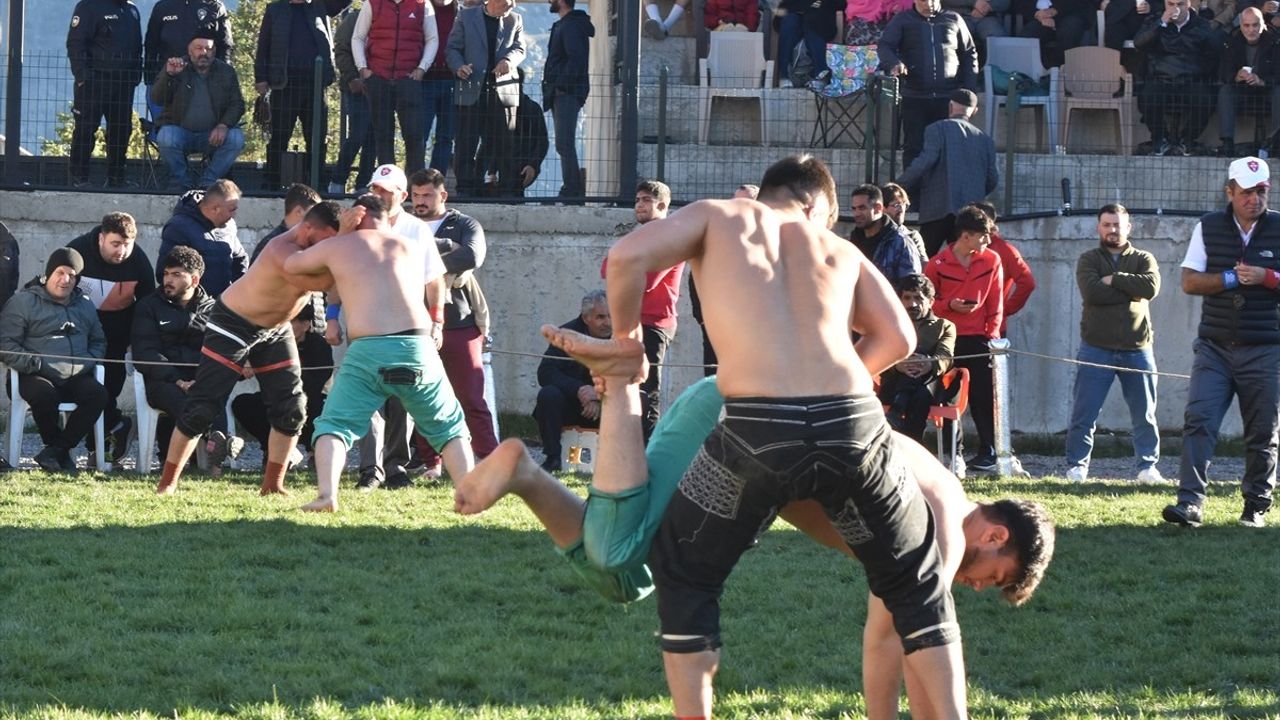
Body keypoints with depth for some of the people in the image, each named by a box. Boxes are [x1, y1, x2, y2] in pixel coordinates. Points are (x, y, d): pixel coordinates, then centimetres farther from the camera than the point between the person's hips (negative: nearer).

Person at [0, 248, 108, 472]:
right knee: (44, 394, -38)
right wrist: (30, 362, -17)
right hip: (38, 376, -4)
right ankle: (59, 449, -11)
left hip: (76, 377, 4)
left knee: (98, 394, -27)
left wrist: (90, 360, 8)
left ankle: (56, 451, -19)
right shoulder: (23, 302, 3)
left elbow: (98, 341, 31)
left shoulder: (85, 305, 22)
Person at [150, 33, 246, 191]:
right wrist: (168, 75, -29)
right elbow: (156, 99, -10)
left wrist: (223, 126, -16)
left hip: (212, 135, 2)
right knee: (166, 137, -34)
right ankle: (178, 183, -14)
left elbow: (237, 104, 4)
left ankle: (208, 183, -15)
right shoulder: (176, 68, 0)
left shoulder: (226, 72, 6)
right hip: (181, 131, -2)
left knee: (236, 138, -26)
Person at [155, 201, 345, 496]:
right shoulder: (284, 251, -34)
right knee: (203, 406, -9)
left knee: (291, 408, -1)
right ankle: (167, 483, -1)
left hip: (275, 329, 8)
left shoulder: (316, 244, -8)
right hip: (233, 324, -8)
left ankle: (273, 484, 8)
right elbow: (320, 281, -45)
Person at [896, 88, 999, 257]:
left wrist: (900, 185, -3)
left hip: (939, 210, -4)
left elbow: (926, 160, -12)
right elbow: (993, 180, 14)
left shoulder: (937, 129, 0)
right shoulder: (984, 139, 15)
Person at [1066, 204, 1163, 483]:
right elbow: (1091, 292, -15)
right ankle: (1076, 467, 6)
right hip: (1096, 348, -1)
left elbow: (1151, 287, -13)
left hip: (1137, 349, 1)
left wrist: (1114, 280, -11)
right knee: (1084, 413, -1)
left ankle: (1148, 466, 13)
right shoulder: (1089, 260, 6)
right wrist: (1131, 290, -11)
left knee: (1145, 414, 5)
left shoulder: (1143, 259, 9)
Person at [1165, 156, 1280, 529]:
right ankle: (1190, 502, -17)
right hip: (1214, 346, 1)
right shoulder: (1208, 228, 5)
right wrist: (1231, 278, -12)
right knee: (1199, 421, -12)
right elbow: (1189, 282, 1)